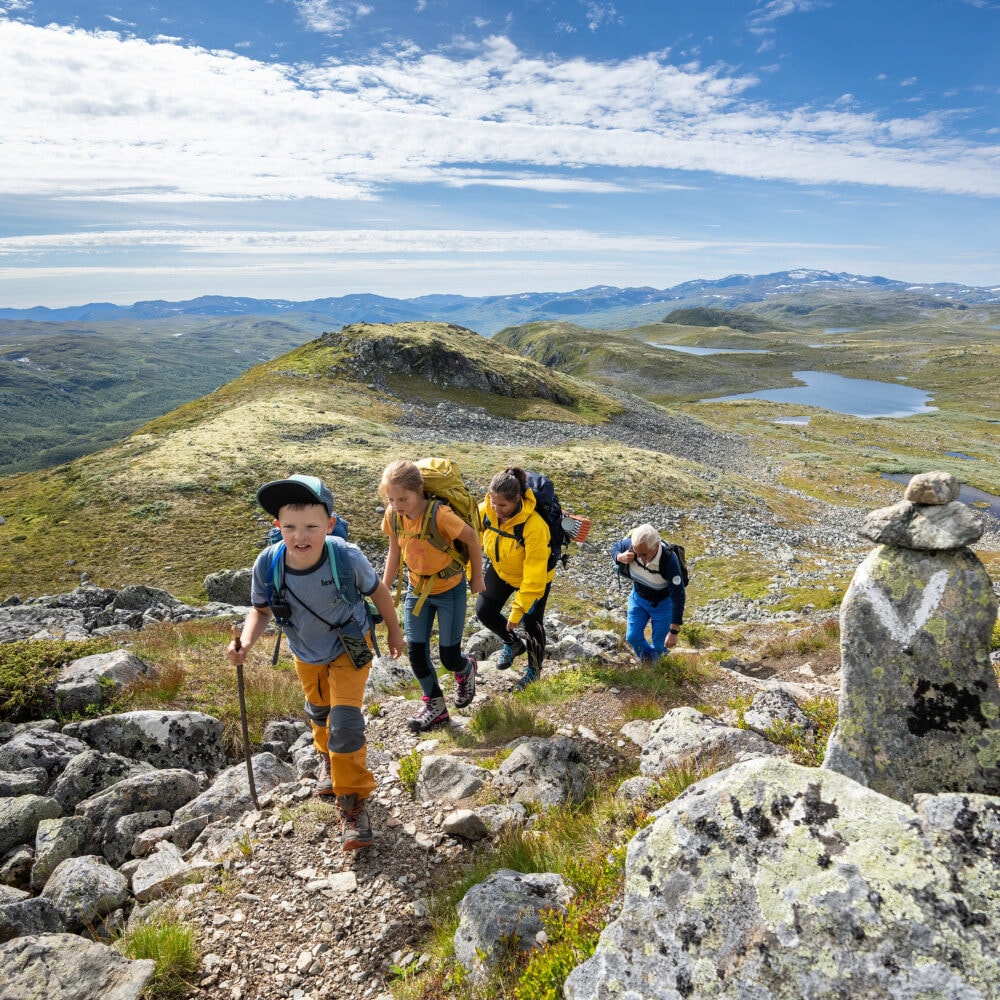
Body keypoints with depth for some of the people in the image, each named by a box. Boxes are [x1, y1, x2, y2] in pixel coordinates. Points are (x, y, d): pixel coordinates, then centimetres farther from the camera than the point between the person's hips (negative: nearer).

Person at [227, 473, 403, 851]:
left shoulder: (347, 557, -36)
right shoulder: (267, 564, -32)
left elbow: (377, 591, -16)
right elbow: (261, 610, -13)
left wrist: (394, 631, -2)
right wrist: (246, 640, -34)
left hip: (350, 647, -3)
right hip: (306, 652, 4)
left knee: (345, 720, -13)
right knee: (318, 710, 27)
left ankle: (352, 799, 10)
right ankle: (328, 756, 60)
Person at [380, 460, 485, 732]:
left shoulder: (440, 514, -32)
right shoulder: (393, 515, -15)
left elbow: (472, 539, -18)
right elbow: (395, 552, 1)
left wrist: (476, 577, -6)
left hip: (450, 590, -4)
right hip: (417, 589, 5)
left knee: (449, 656, 3)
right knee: (415, 651, 3)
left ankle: (466, 669, 41)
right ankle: (435, 705, 24)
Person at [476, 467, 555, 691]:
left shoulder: (533, 525, -39)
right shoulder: (485, 511, -25)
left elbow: (533, 575, -33)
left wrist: (518, 610, -28)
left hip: (535, 575, -5)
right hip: (500, 570, 5)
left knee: (531, 623, 5)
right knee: (484, 611, 0)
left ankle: (534, 669, 36)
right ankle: (513, 643, 32)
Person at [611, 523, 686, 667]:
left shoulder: (669, 561, -40)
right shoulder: (631, 545, -29)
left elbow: (678, 597, -31)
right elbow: (615, 547, -4)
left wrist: (674, 631, -29)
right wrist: (620, 557, -30)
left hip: (663, 603, -3)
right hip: (638, 597, 4)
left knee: (659, 644, 5)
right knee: (632, 636, 6)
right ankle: (646, 661, 39)